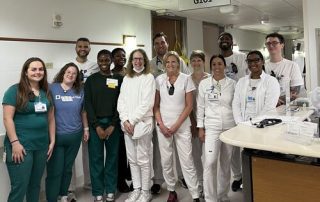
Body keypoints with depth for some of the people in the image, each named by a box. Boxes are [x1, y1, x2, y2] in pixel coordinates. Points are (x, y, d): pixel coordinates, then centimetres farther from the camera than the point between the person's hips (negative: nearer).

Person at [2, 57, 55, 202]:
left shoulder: (46, 92, 10)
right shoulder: (15, 90, -7)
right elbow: (7, 118, -12)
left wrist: (52, 141, 10)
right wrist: (15, 142, -18)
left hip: (42, 146, 6)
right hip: (21, 146, -5)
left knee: (35, 184, 16)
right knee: (19, 187, -1)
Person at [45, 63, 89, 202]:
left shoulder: (79, 91, 6)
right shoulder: (52, 88, -5)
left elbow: (83, 112, 15)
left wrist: (86, 128, 14)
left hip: (74, 136, 4)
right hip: (55, 136, -3)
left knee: (68, 168, 15)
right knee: (55, 170, -1)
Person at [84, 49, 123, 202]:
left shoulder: (119, 79, 6)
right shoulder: (91, 80, 6)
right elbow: (88, 104, 0)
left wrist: (112, 125, -8)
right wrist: (97, 126, -9)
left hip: (113, 123, 0)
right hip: (95, 124, 0)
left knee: (112, 157, 5)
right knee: (96, 158, 2)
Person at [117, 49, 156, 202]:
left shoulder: (149, 77, -3)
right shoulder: (126, 79, 13)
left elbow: (146, 103, -11)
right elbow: (121, 101, 8)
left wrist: (133, 121, -13)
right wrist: (125, 120, -6)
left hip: (142, 123, -5)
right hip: (127, 124, 5)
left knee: (143, 160, 0)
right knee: (132, 159, 11)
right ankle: (136, 189, 23)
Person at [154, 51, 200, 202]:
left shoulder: (186, 79, -1)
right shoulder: (159, 80, 4)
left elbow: (189, 106, -2)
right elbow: (156, 105, 6)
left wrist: (177, 125, -9)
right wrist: (161, 124, -6)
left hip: (182, 125, -2)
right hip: (163, 126, 2)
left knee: (187, 161, -3)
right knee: (166, 161, 7)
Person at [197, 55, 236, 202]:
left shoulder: (232, 83, 3)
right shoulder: (204, 83, 1)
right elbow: (200, 107, 3)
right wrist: (200, 128, -1)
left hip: (230, 127, 2)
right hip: (211, 127, -1)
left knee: (226, 163, 10)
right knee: (210, 162, -12)